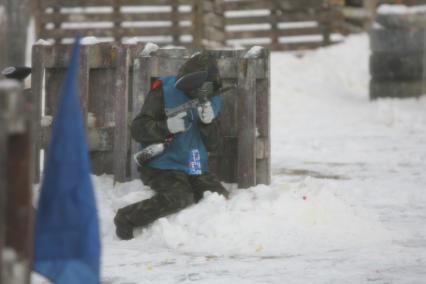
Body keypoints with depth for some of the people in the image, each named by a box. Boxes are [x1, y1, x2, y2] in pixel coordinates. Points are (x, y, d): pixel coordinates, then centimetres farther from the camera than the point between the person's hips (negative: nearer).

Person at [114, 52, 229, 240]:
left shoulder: (211, 100, 10)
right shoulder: (164, 92, -7)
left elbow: (212, 145, 7)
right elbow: (138, 129, -12)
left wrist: (209, 123, -13)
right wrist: (167, 126, -29)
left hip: (195, 168, 6)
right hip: (162, 166, -6)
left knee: (220, 197, -13)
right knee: (180, 198, -30)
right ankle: (126, 218, -17)